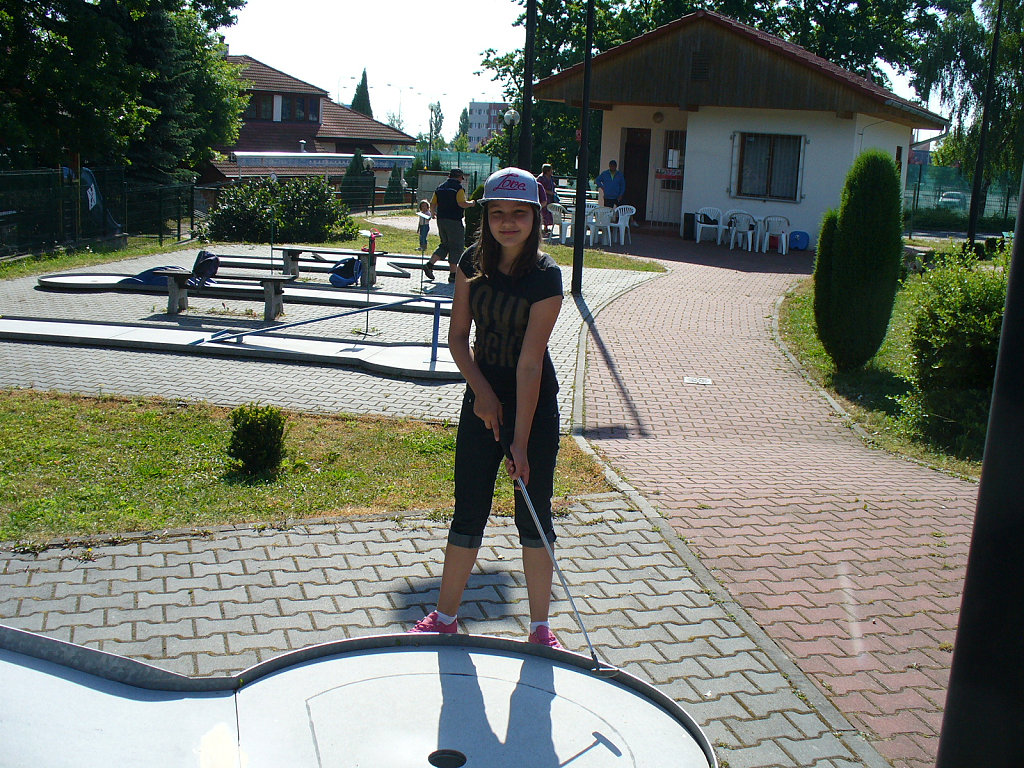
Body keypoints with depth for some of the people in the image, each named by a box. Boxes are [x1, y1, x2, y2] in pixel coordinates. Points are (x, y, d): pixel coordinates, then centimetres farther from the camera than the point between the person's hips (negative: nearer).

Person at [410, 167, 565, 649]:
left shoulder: (545, 278, -19)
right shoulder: (473, 262, -4)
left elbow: (530, 364, -22)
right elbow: (458, 335, 3)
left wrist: (521, 442, -22)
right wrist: (481, 390, -12)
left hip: (534, 404, -3)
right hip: (483, 396, 4)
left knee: (533, 515, 5)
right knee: (468, 512, 10)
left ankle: (540, 627, 21)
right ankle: (445, 616, 26)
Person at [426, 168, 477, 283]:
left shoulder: (440, 187, 12)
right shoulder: (458, 187, -8)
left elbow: (432, 204, 12)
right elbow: (462, 203, -19)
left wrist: (433, 213, 31)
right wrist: (471, 203, 0)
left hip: (441, 220, 7)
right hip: (454, 221, -7)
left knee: (445, 245, 18)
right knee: (456, 247, 1)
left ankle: (429, 264, 4)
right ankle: (452, 274, 1)